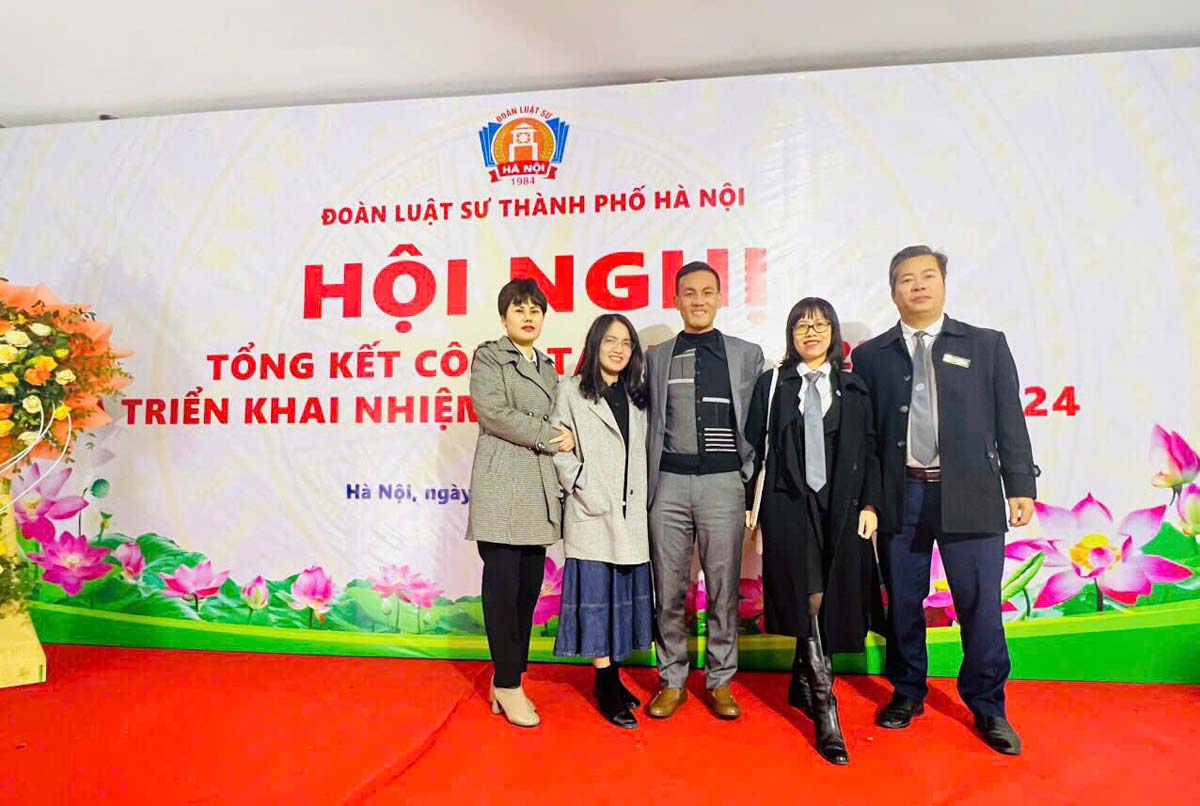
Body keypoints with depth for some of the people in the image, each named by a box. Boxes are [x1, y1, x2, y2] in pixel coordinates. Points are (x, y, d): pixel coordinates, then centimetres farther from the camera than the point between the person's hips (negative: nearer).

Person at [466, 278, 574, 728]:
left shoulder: (548, 368, 20)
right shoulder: (488, 358, 2)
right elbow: (494, 413, -12)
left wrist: (566, 438, 0)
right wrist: (550, 437, -9)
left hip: (539, 492, 6)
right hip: (502, 488, -6)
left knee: (529, 589, 7)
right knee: (504, 588, -3)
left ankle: (506, 681, 19)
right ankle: (508, 685, 10)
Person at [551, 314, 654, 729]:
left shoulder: (637, 396, 15)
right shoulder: (572, 391, 0)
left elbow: (643, 454, 13)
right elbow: (560, 450, -6)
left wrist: (642, 501, 3)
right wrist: (586, 490, -13)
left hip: (631, 514, 6)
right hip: (592, 513, -5)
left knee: (625, 592, 10)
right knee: (596, 593, -1)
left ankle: (612, 676, 23)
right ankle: (606, 687, 8)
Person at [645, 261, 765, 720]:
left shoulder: (747, 354, 7)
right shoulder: (656, 357, 10)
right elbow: (650, 423, 10)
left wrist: (751, 476, 3)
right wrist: (647, 484, 6)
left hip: (723, 482, -1)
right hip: (669, 481, 1)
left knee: (724, 589, 5)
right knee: (668, 588, 7)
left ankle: (720, 682, 21)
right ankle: (672, 681, 21)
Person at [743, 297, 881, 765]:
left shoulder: (853, 389, 11)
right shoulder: (772, 384, 7)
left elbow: (868, 453, 9)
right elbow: (752, 446, 5)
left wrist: (869, 505, 0)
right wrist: (744, 502, 0)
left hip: (841, 507, 3)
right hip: (789, 505, -2)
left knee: (833, 601, 7)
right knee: (808, 601, -9)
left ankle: (802, 685, 28)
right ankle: (825, 712, -5)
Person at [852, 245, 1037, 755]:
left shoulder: (987, 345, 8)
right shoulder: (870, 356, 8)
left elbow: (1009, 421, 6)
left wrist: (1021, 486, 0)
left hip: (970, 495, 0)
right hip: (900, 496, 1)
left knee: (980, 604, 4)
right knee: (902, 602, 11)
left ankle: (988, 707, 24)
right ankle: (908, 694, 30)